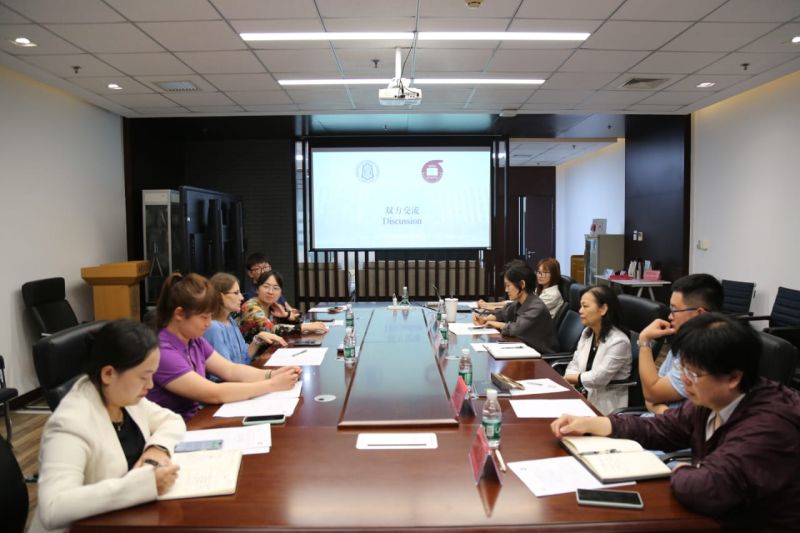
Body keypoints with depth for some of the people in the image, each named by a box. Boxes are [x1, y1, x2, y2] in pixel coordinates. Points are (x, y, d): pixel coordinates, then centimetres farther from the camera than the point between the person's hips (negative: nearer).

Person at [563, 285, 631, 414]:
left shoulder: (619, 341, -17)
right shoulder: (586, 333, 7)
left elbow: (598, 378, -21)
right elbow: (574, 364, 9)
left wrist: (567, 377, -7)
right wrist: (568, 382, -13)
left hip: (604, 405, -7)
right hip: (582, 396, 7)